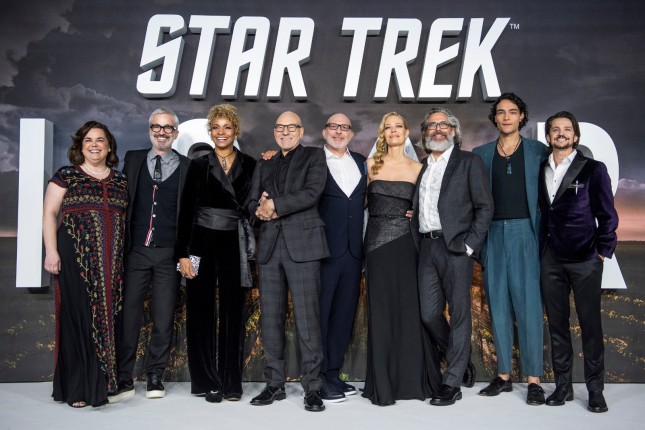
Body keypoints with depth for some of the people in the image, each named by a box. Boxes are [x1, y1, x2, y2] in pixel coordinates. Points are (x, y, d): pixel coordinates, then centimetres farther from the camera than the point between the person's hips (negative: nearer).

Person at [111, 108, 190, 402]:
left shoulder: (186, 166, 4)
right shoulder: (133, 159, 11)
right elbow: (122, 201, 7)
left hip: (168, 254, -1)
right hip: (136, 251, 1)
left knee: (164, 317, 5)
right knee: (128, 314, 1)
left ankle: (155, 376, 17)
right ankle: (124, 379, 9)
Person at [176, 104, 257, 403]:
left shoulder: (250, 166, 6)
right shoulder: (199, 165, 4)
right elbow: (186, 211, 0)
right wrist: (183, 253, -7)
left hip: (234, 246, 1)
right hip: (202, 244, 0)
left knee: (233, 312, 4)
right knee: (202, 312, 2)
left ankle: (231, 382, 14)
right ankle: (207, 381, 13)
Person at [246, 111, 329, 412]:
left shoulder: (314, 157, 8)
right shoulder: (264, 165, 22)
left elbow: (312, 193, -8)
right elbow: (252, 203, 13)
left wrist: (275, 205, -9)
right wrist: (260, 210, -9)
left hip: (302, 244, -5)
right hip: (269, 247, 5)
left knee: (307, 318, -7)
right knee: (270, 319, 6)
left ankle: (312, 387, 1)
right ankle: (275, 384, 16)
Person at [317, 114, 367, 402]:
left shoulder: (360, 162, 15)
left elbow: (365, 199, 13)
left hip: (353, 250, 5)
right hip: (324, 248, -5)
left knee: (345, 313, 10)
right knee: (320, 313, 0)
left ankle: (333, 373, 21)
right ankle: (319, 378, 9)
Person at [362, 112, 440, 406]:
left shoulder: (418, 169, 9)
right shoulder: (371, 165, 8)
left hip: (406, 241, 0)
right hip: (377, 241, 0)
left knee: (410, 309, 2)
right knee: (381, 310, 2)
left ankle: (414, 379, 16)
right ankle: (383, 384, 9)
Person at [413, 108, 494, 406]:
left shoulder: (469, 162, 3)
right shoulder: (422, 168, 18)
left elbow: (485, 206, -4)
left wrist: (470, 244, -11)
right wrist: (419, 243, 6)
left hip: (456, 247, -5)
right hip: (427, 247, 5)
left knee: (459, 314, 0)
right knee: (429, 314, 5)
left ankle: (452, 383, 8)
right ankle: (463, 363, 27)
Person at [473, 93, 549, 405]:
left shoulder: (538, 151, 6)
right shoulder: (481, 154, 12)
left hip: (525, 232, -2)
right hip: (492, 235, 3)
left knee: (528, 304, -5)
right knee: (497, 305, 6)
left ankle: (534, 379, 1)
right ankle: (503, 375, 16)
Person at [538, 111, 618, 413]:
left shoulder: (593, 169, 1)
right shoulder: (540, 171, 10)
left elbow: (607, 214, 0)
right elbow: (542, 212, 12)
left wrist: (604, 251, -5)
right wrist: (541, 249, 6)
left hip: (584, 259, -3)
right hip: (550, 259, 4)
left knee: (590, 325, 1)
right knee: (557, 324, 8)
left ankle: (595, 390, 11)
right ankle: (563, 386, 18)